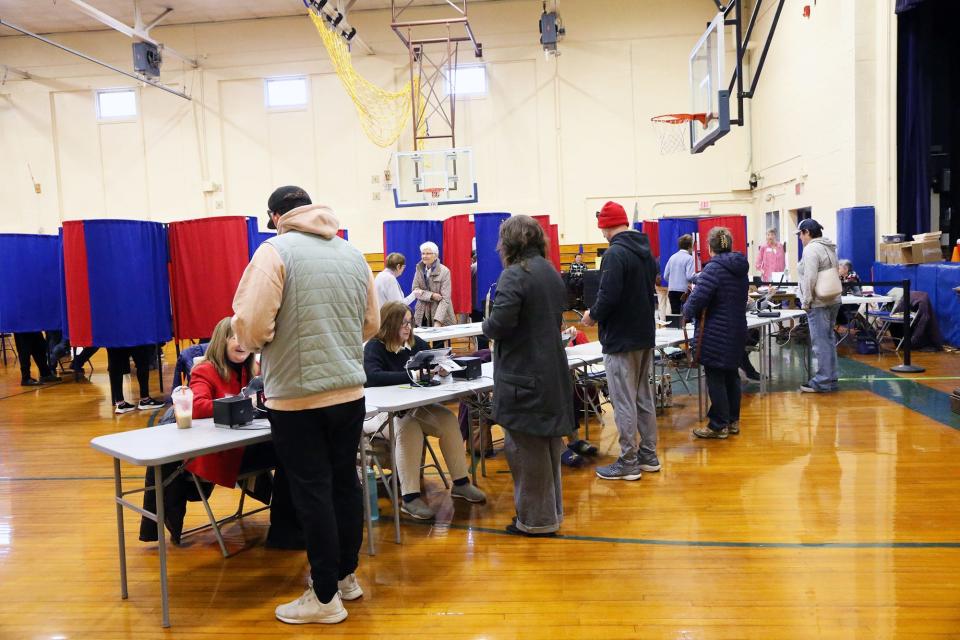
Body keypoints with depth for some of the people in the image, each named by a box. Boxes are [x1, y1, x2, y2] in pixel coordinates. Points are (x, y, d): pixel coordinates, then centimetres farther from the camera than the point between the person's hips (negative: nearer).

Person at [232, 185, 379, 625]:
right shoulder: (353, 254, 8)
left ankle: (325, 598, 17)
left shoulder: (275, 250, -9)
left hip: (297, 397, -5)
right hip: (350, 391, 6)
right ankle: (346, 576, 33)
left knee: (312, 493, 4)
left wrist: (248, 342, 6)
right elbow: (371, 324, 12)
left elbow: (252, 326, -15)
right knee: (345, 482, 17)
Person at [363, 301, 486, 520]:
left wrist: (441, 368, -19)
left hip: (416, 405, 6)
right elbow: (372, 377, -29)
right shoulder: (374, 347, -11)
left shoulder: (416, 343, 6)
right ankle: (409, 498, -31)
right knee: (408, 429, -34)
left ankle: (460, 483, -4)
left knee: (449, 420, -15)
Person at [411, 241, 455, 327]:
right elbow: (415, 290, -1)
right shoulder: (419, 269, 5)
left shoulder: (444, 271, -11)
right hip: (422, 315, 3)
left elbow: (445, 299, -16)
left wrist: (438, 321, -26)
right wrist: (431, 295, -18)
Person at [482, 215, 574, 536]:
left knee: (525, 448, 2)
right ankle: (552, 511, 29)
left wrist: (486, 327, -4)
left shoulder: (514, 274, -15)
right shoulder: (552, 272, 11)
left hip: (522, 376, -8)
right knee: (548, 443, 17)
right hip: (553, 373, 9)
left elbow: (500, 322, -23)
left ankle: (536, 519, 10)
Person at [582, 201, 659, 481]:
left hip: (621, 340, -9)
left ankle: (628, 463, 6)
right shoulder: (645, 251, 10)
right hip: (645, 335, 9)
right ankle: (649, 455, 26)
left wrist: (593, 316, -6)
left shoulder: (615, 254, -18)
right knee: (644, 398, 16)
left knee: (624, 403, -1)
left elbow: (609, 296, -24)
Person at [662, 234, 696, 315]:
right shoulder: (689, 258, -9)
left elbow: (665, 276, 8)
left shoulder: (672, 257, 8)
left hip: (672, 290, 5)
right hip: (684, 291, -5)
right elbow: (690, 276, -17)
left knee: (675, 314, 8)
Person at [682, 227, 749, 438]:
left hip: (716, 333, -8)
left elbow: (698, 297, -24)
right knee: (731, 374, 16)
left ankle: (718, 425, 8)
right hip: (737, 330, 8)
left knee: (715, 378, 0)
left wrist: (687, 313, -5)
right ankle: (733, 421, 25)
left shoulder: (714, 268, -16)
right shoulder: (741, 267, 9)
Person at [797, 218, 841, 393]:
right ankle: (830, 379, 21)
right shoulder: (829, 247, 16)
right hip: (833, 300, 10)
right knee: (828, 340, 14)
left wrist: (806, 301, -14)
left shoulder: (811, 249, -15)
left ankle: (823, 382, -1)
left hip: (818, 303, -10)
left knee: (820, 342, -5)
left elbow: (810, 278, -22)